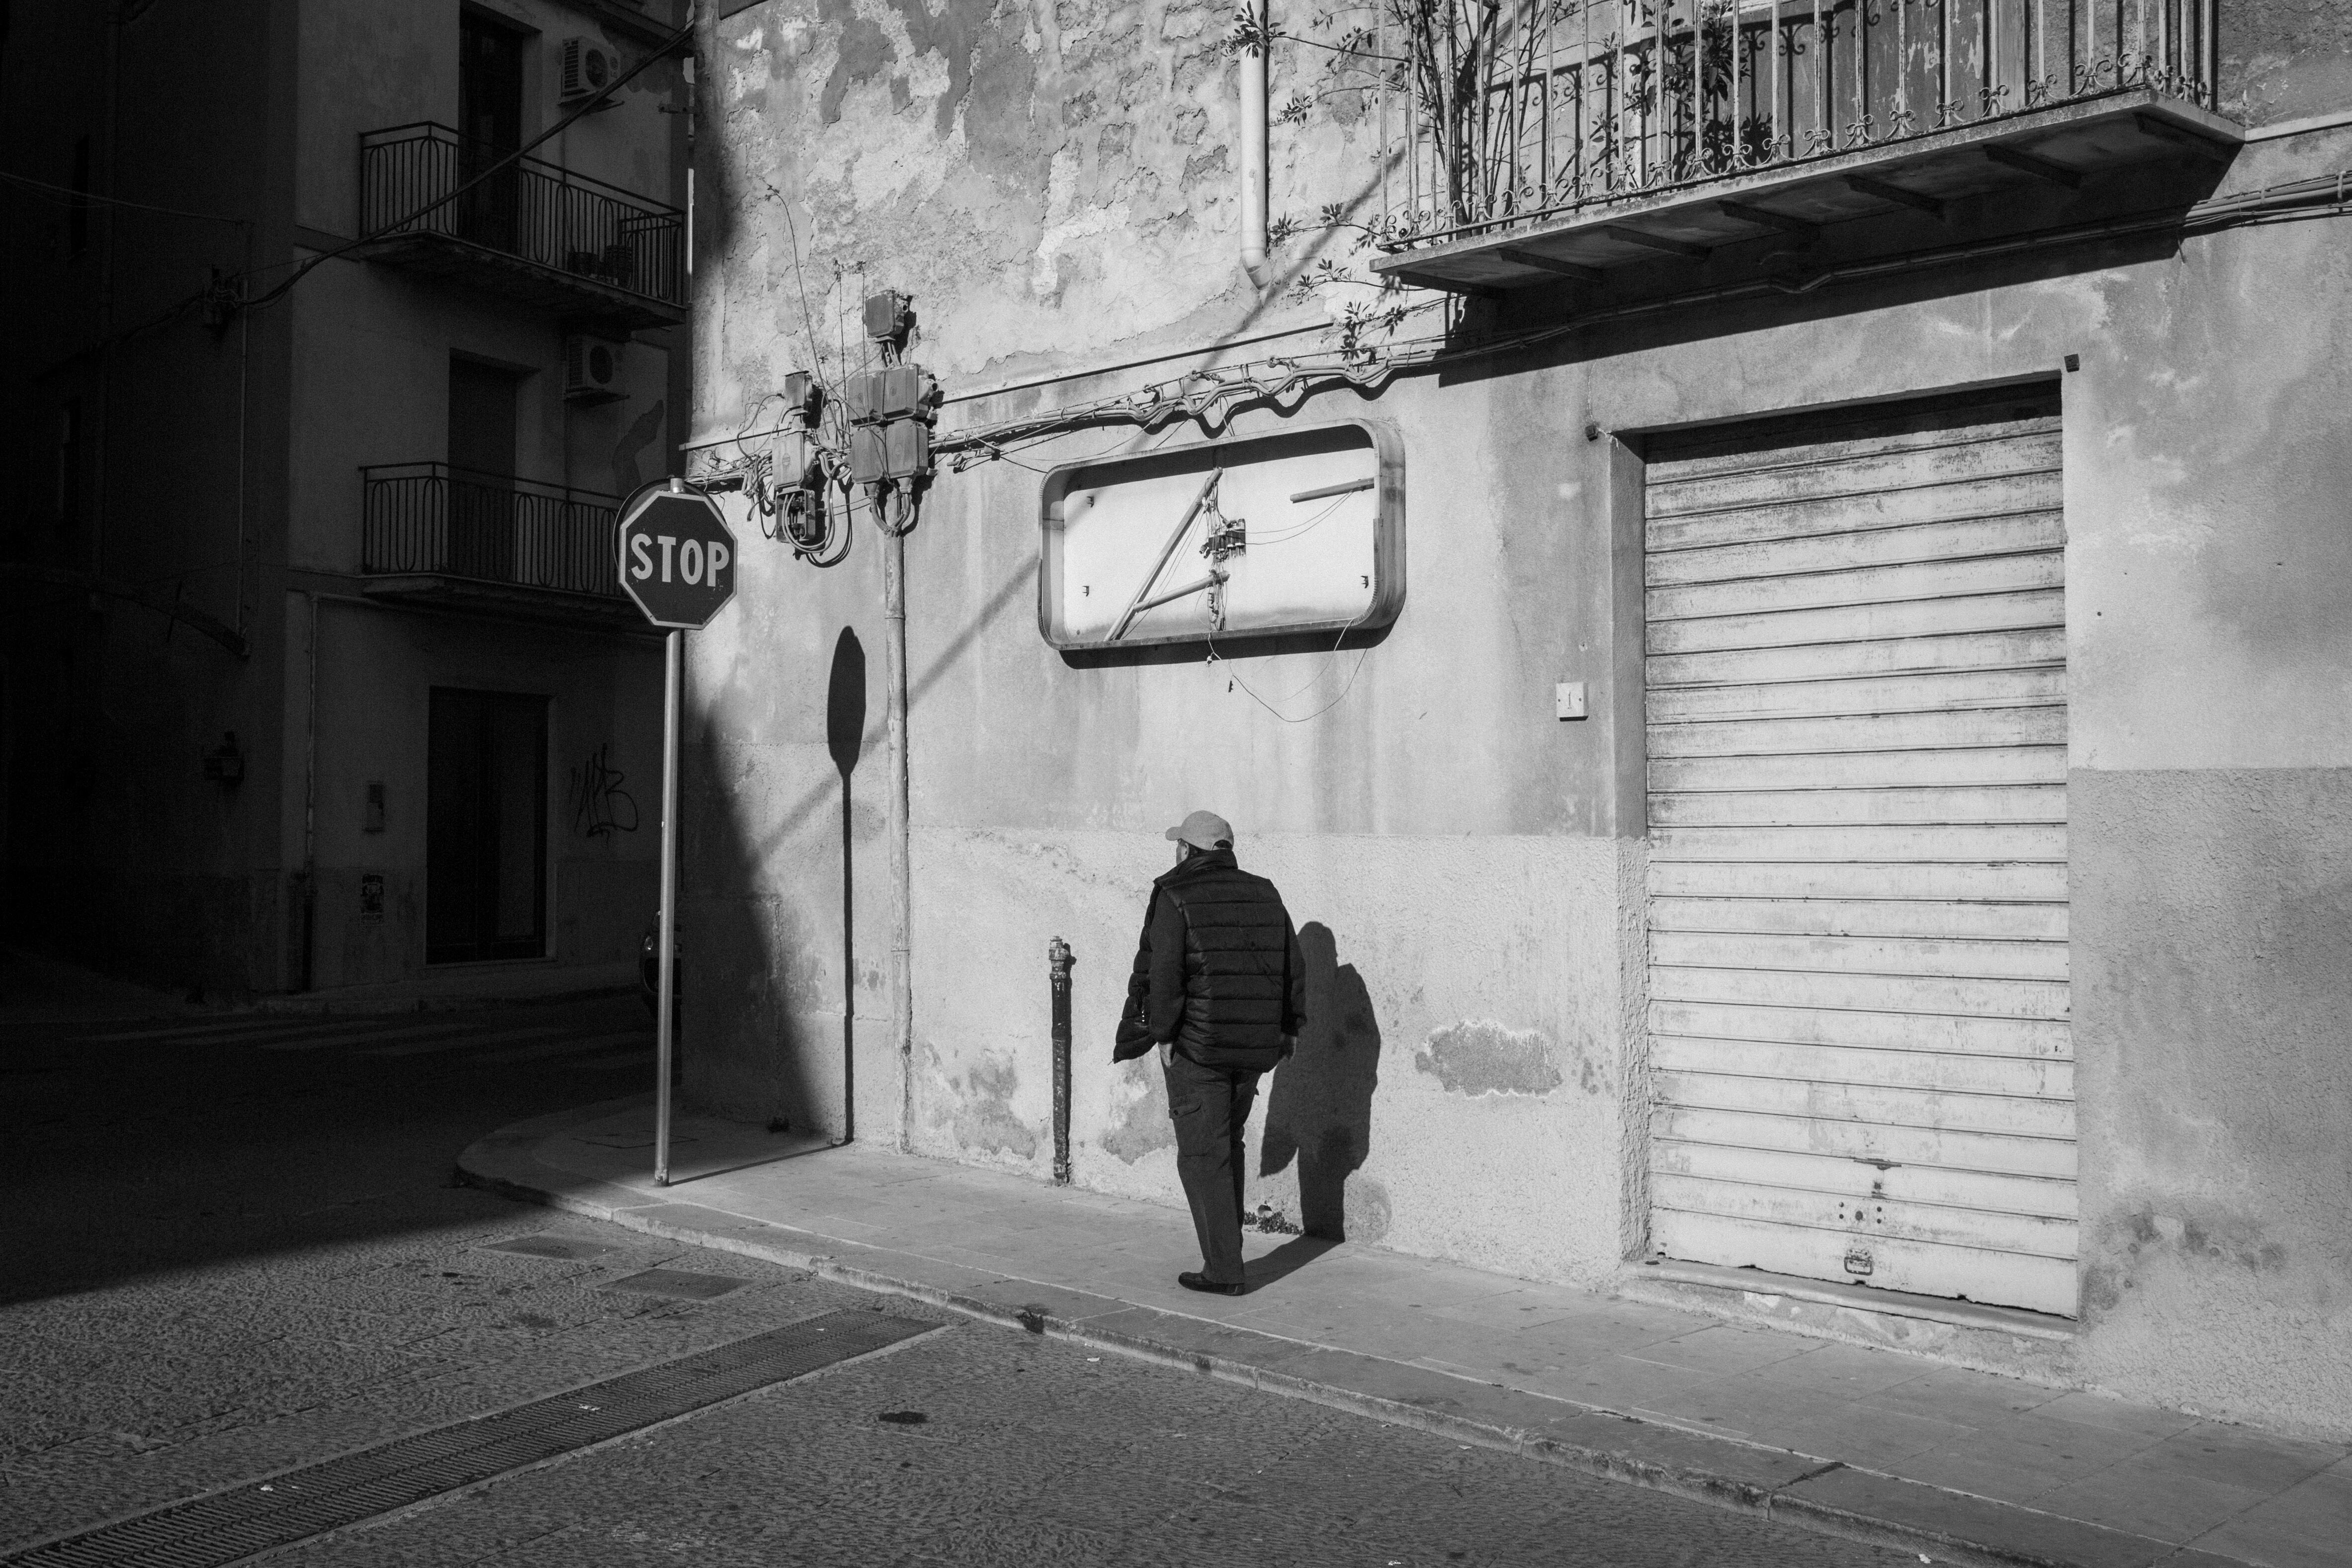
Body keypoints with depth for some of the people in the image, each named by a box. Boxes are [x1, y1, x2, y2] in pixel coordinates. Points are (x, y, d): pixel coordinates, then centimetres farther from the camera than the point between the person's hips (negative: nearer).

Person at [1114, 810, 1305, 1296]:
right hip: (1254, 1047, 6)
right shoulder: (1264, 895, 10)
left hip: (1197, 1045, -6)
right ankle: (1228, 1243, 28)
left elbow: (1163, 971, -16)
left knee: (1203, 1154, -1)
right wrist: (1290, 1026, 16)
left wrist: (1162, 1034, -10)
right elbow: (1294, 964, 11)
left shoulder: (1176, 897, -9)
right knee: (1229, 1141, 22)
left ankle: (1223, 1270, -3)